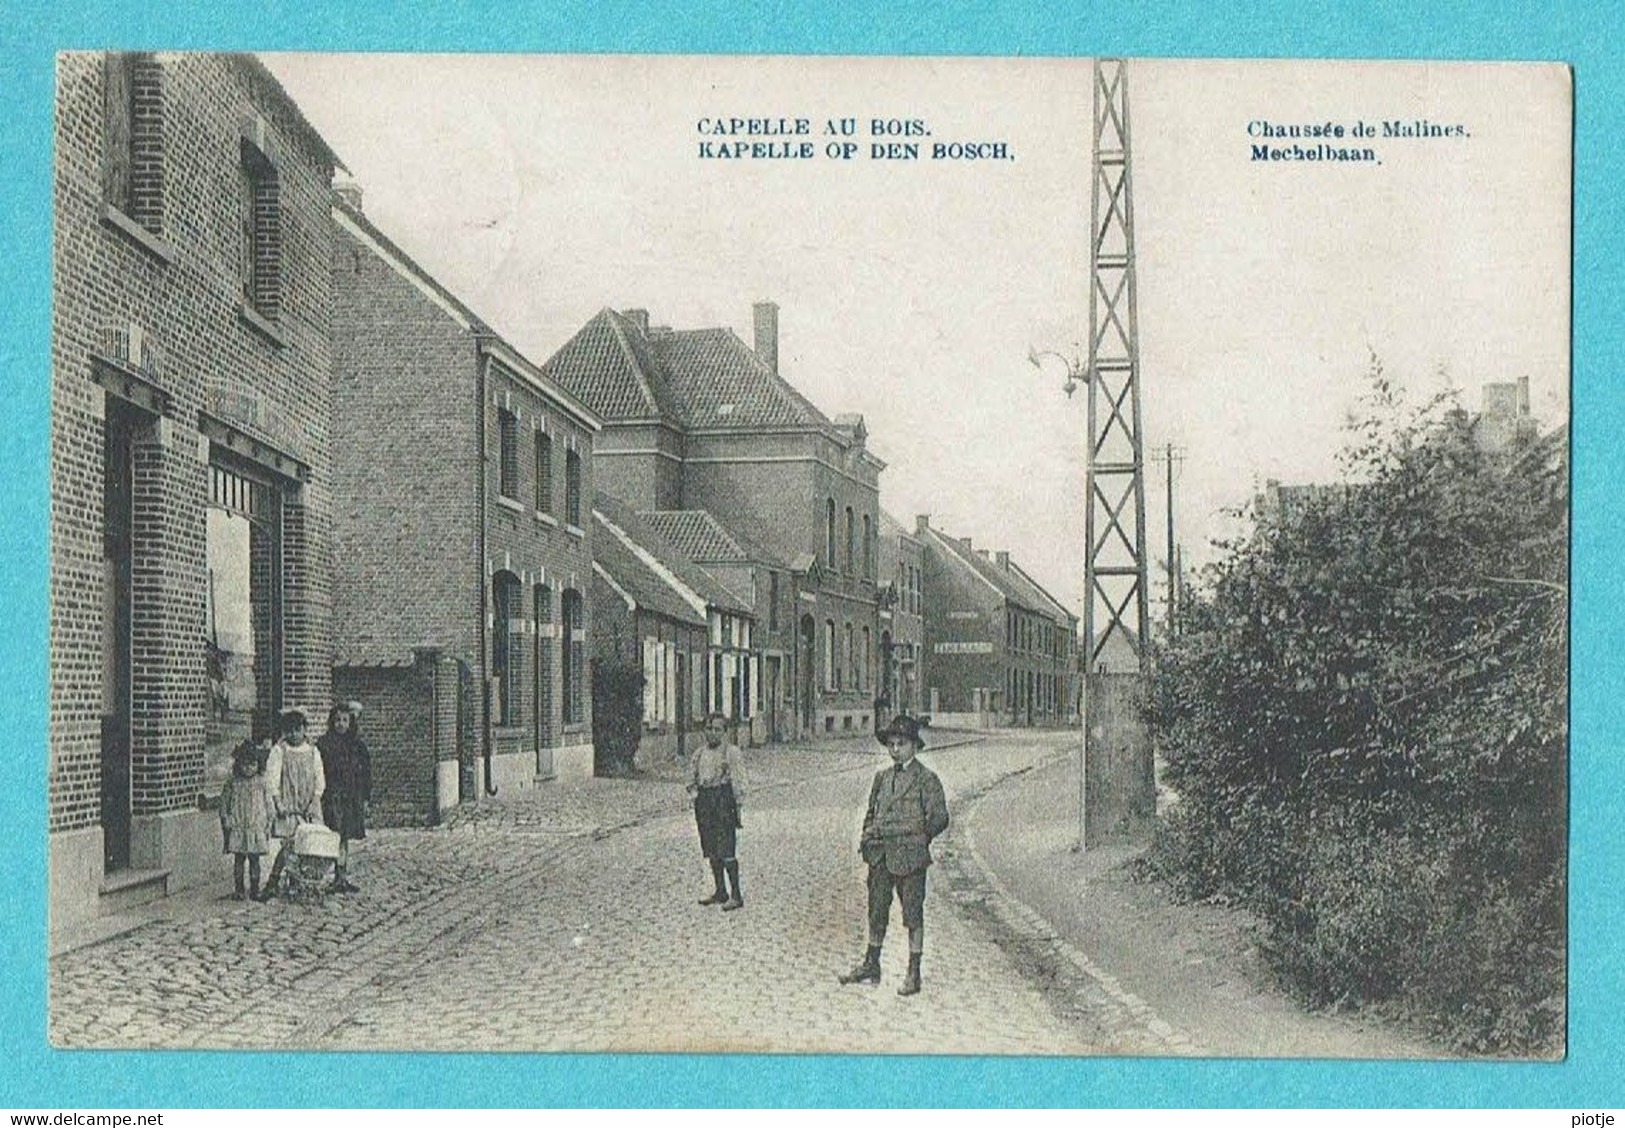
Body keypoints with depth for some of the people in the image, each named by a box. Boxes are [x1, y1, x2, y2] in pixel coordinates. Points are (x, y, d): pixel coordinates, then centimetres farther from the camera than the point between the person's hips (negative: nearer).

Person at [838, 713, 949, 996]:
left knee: (913, 915, 2)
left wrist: (916, 840, -3)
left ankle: (914, 975, 10)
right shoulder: (882, 777, 14)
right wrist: (866, 836, 8)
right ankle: (871, 966, 25)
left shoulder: (926, 779, -4)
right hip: (880, 856, 6)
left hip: (910, 858, -6)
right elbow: (871, 812, 23)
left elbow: (939, 818, -4)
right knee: (876, 912, 13)